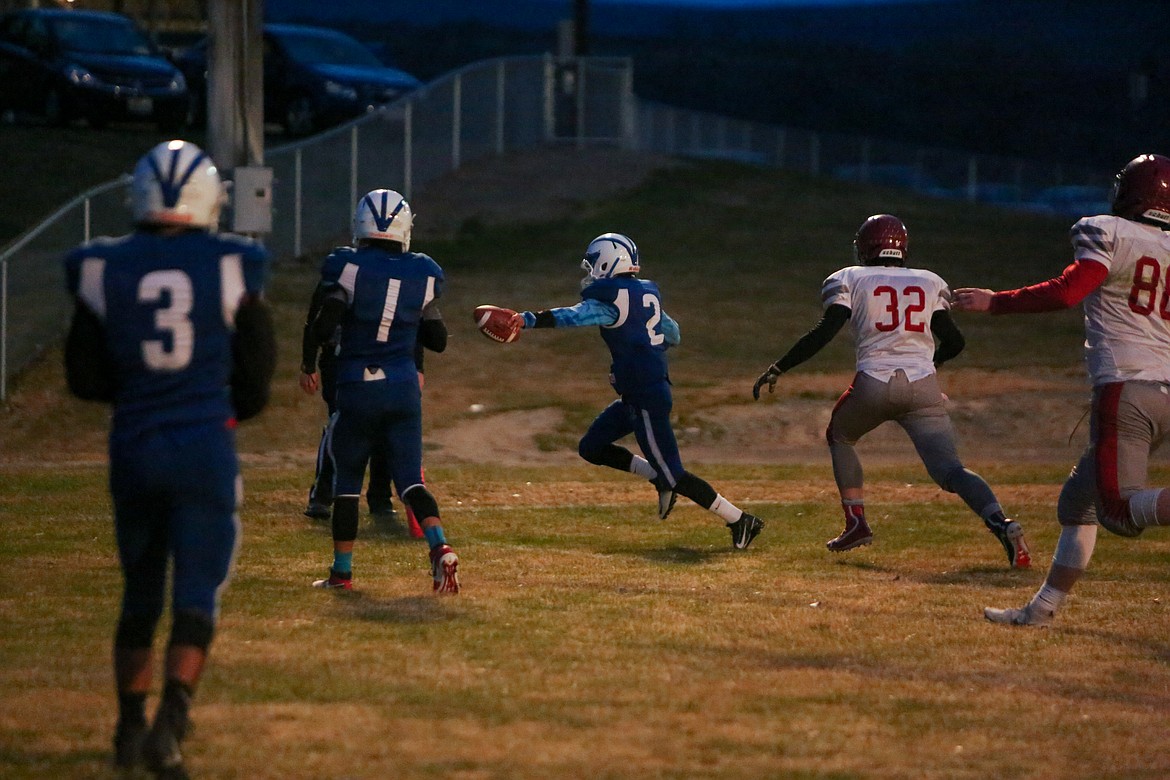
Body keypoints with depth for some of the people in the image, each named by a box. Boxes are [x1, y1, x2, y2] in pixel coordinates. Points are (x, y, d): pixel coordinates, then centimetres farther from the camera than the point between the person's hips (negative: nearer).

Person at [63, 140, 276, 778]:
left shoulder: (104, 270, -3)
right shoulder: (231, 268, -6)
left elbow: (85, 379, 3)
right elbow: (256, 370, 3)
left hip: (133, 450, 2)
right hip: (206, 449, -2)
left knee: (140, 597, 17)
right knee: (196, 599, 1)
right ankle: (169, 725, -16)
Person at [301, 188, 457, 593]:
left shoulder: (348, 267, -10)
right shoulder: (423, 275, 1)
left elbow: (324, 325, -17)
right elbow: (437, 340, 7)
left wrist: (309, 364, 0)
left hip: (356, 391, -2)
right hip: (404, 388, 2)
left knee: (347, 480, 11)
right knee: (410, 480, 4)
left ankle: (341, 571, 16)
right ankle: (440, 547, -20)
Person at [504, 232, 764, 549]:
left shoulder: (609, 299, -16)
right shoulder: (647, 293, 10)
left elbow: (574, 317, -33)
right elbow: (672, 335, 22)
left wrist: (529, 319, -40)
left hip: (645, 398, -9)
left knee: (673, 476, -2)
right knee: (591, 447, 16)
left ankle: (739, 520, 3)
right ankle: (659, 479, 15)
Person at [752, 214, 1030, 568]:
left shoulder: (850, 280, 8)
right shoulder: (929, 283, 16)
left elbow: (824, 332, -4)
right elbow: (954, 342, 15)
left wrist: (777, 370, 0)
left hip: (874, 384, -1)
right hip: (923, 386, 1)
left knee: (839, 436, 28)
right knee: (949, 468, -4)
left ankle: (856, 522, 18)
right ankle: (1001, 523, -30)